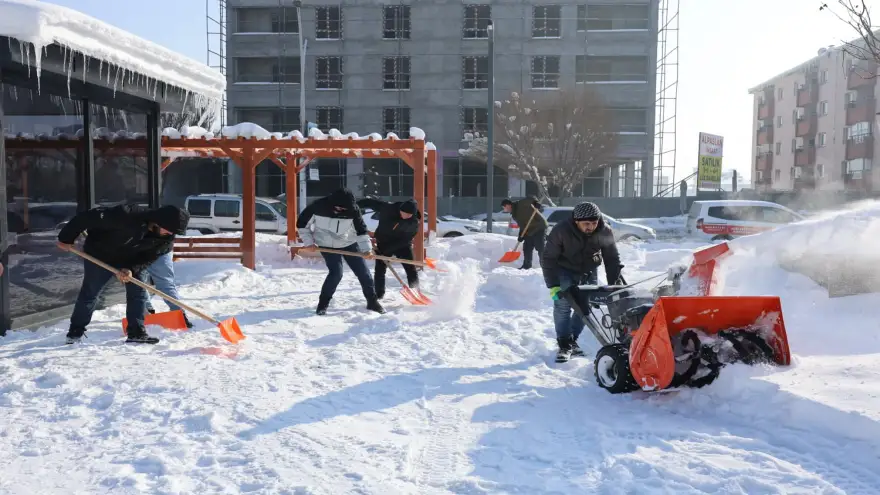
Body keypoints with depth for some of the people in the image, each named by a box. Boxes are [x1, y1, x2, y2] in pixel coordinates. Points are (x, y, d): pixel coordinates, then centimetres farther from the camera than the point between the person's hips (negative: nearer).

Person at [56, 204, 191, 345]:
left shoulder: (166, 237, -22)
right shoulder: (127, 215, -41)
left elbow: (150, 257, -12)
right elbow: (88, 217, -34)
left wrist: (132, 269, -30)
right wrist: (66, 239, -23)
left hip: (133, 261, 4)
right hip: (100, 254, -4)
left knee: (138, 292, -3)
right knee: (90, 293, 4)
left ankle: (137, 333, 5)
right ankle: (75, 332, 20)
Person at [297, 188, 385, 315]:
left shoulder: (352, 209, -18)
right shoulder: (318, 206, -22)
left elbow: (361, 229, -11)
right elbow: (302, 223, -9)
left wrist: (366, 248, -21)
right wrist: (308, 242, -12)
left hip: (349, 243, 3)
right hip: (327, 245, -2)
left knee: (363, 271, 1)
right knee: (336, 273, -18)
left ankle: (372, 301, 18)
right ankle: (323, 303, 2)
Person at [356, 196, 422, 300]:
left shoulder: (414, 222, -23)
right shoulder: (387, 208, -23)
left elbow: (406, 239, -23)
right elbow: (371, 202, -11)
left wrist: (387, 248, -28)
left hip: (402, 245, 0)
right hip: (383, 242, 0)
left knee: (411, 269, -3)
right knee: (380, 270, 0)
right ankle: (379, 295, 11)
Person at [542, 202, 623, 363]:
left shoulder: (605, 232, -20)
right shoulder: (561, 230, -29)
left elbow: (612, 258, -5)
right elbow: (548, 259, -21)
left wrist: (614, 284, -8)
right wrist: (553, 286, -26)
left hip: (589, 272, 3)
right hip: (565, 271, -3)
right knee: (562, 304, -16)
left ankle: (572, 340, 17)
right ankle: (564, 344, -8)